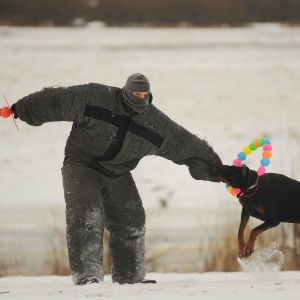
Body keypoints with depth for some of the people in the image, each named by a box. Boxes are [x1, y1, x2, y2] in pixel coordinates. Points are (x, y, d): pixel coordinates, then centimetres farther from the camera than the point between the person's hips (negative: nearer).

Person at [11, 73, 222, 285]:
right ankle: (87, 273, -24)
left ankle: (130, 277, 18)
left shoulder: (157, 124, -9)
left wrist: (216, 168, 4)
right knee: (87, 217, -22)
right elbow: (55, 101, -13)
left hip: (118, 174, 4)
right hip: (81, 167, -4)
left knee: (131, 223, 2)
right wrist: (20, 109, -9)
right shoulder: (92, 97, -19)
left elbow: (188, 146, -1)